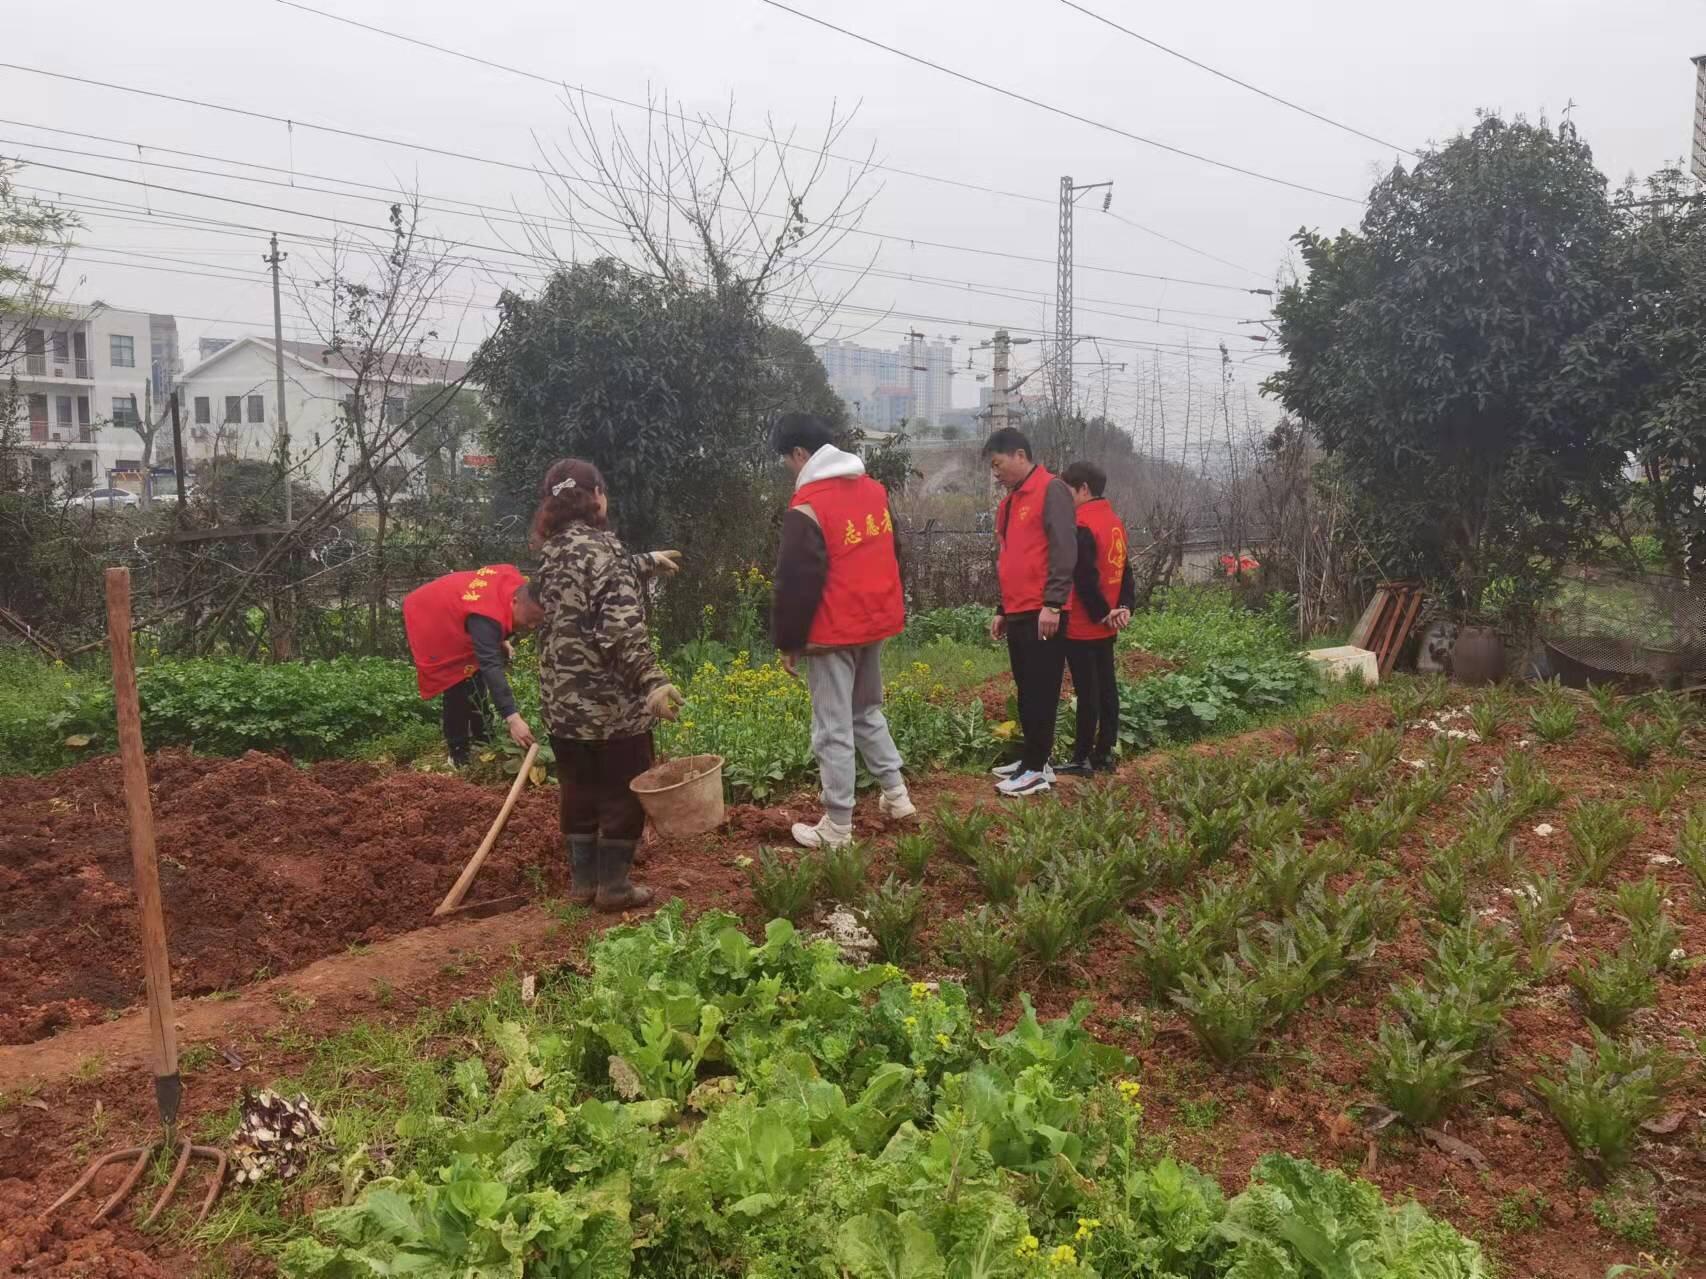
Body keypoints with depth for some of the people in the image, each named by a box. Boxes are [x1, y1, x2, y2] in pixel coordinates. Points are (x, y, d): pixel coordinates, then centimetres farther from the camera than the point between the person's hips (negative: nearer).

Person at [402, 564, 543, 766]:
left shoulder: (516, 580, -19)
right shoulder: (486, 618, -44)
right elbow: (491, 666, -52)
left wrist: (500, 640, -1)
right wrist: (512, 717, -59)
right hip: (427, 622, -9)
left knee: (474, 683, 12)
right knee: (460, 689, -13)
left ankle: (480, 744, 22)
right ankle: (459, 755, -3)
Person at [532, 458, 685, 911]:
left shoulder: (552, 550, 10)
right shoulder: (600, 546, -16)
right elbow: (622, 626, -26)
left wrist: (647, 562, 42)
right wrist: (652, 680, -28)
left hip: (561, 698, 8)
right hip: (609, 699, -7)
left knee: (578, 789, 17)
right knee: (623, 791, 7)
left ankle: (582, 880, 25)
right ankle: (614, 885, 15)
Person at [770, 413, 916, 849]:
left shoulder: (807, 507, -17)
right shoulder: (873, 488, 7)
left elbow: (796, 583, -16)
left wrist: (787, 642, -6)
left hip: (833, 633, -8)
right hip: (876, 622, 8)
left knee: (833, 730, 0)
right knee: (868, 711, 24)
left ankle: (837, 826, 6)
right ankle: (896, 794, 26)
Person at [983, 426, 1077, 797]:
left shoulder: (1051, 491, -8)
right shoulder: (1009, 502, 20)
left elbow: (1064, 551, -17)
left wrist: (1052, 603, -21)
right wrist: (1002, 610, 22)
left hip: (1042, 615, -9)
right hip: (1018, 614, 9)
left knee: (1041, 693, -4)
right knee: (1026, 692, 13)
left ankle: (1036, 769, 0)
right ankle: (1033, 760, 21)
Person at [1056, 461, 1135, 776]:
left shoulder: (1082, 526, -17)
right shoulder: (1115, 522, 12)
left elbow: (1085, 578, -21)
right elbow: (1123, 569, 13)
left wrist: (1101, 613, -11)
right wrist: (1125, 606, 6)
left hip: (1083, 627, -9)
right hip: (1105, 628, 9)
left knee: (1087, 692, -5)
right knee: (1106, 687, 11)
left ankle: (1082, 759, 1)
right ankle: (1104, 754, 18)